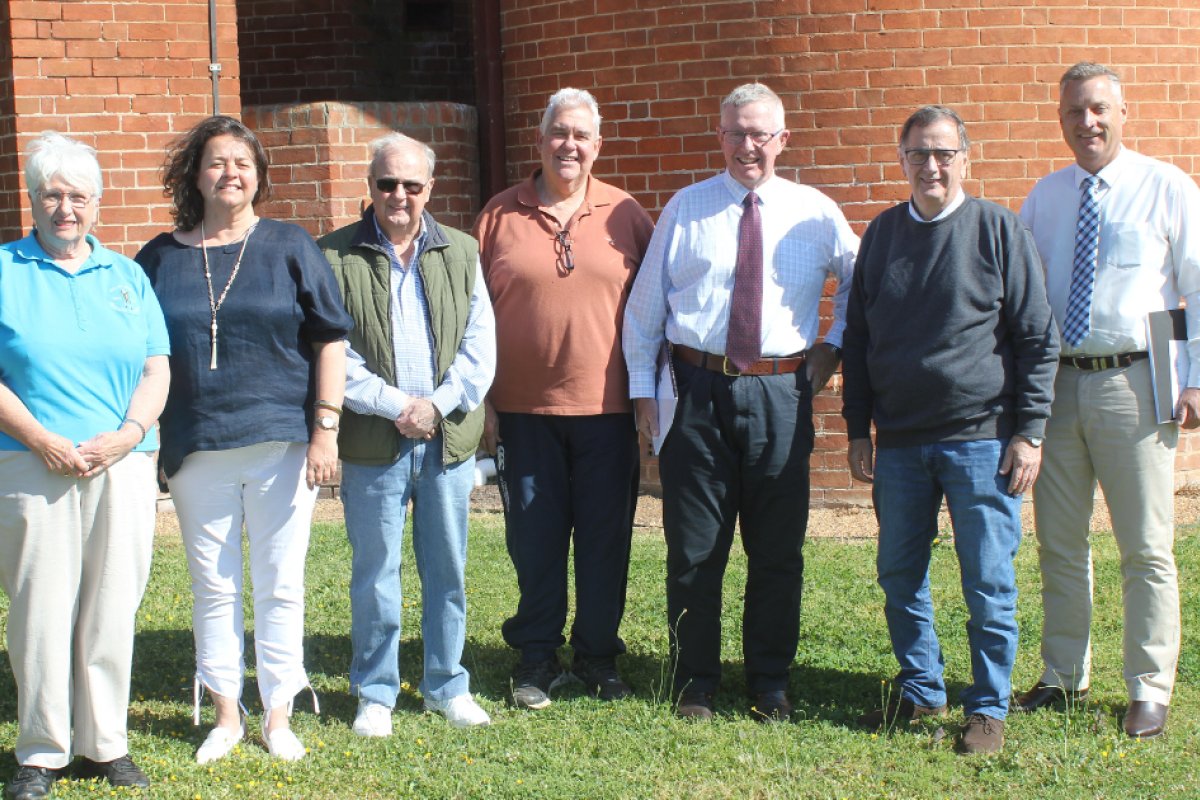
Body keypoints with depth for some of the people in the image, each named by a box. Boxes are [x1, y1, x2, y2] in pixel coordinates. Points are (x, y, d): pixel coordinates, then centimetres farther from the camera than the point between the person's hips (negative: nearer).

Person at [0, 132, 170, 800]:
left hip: (122, 465, 2)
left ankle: (106, 744, 15)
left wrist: (128, 435, -8)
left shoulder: (127, 276, 15)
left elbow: (157, 370, 10)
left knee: (113, 608, 4)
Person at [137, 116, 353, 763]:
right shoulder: (161, 259, 7)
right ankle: (226, 715, 21)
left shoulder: (289, 247, 3)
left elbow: (329, 341, 2)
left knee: (280, 587, 5)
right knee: (213, 588, 8)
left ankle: (279, 716, 17)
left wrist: (325, 427, -5)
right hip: (196, 451, 1)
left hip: (281, 444, -1)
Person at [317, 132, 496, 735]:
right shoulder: (335, 256, 0)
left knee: (448, 569, 10)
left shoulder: (461, 252, 10)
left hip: (449, 439, 3)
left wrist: (440, 404, -8)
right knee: (375, 574, 4)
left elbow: (480, 342, 5)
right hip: (373, 443, -2)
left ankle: (447, 686, 24)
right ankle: (375, 694, 17)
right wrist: (396, 405, -13)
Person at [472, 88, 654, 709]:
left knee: (605, 539, 6)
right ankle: (537, 658, 19)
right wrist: (481, 398, 0)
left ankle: (597, 656, 20)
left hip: (607, 408, 1)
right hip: (524, 408, 0)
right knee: (534, 538, 6)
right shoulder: (501, 215, 4)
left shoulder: (625, 216, 5)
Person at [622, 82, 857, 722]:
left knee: (778, 549, 7)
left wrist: (835, 344, 9)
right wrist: (643, 388, 2)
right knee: (694, 548, 4)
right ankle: (694, 685, 17)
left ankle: (771, 685, 22)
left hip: (780, 393, 1)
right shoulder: (685, 209, 5)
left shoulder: (815, 213, 5)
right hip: (698, 389, 0)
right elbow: (645, 305, 7)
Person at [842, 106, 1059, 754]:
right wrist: (857, 429, 10)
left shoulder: (997, 229, -2)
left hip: (982, 439, -4)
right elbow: (857, 337, 15)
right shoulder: (882, 234, 9)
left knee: (989, 585, 1)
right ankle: (921, 690, 27)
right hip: (898, 442, 4)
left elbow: (1038, 339, -1)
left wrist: (1029, 432, -7)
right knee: (899, 577, 10)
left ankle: (988, 708, 14)